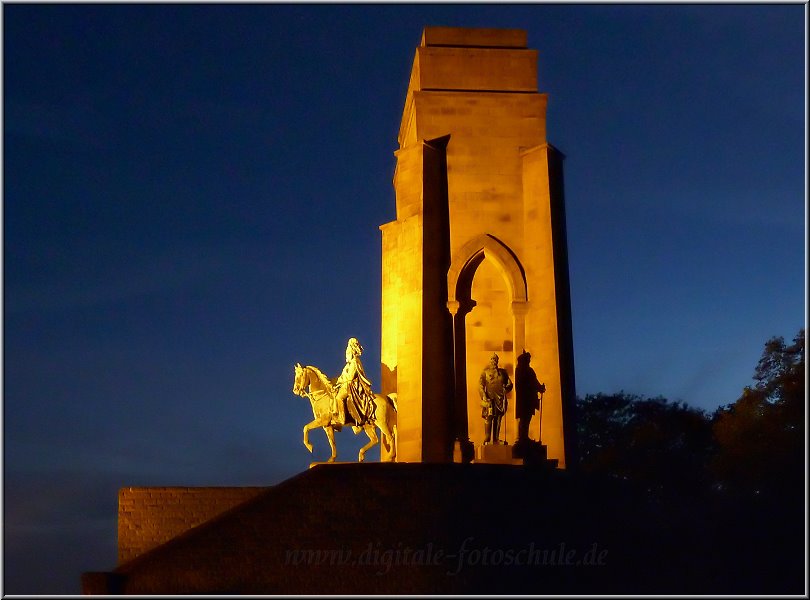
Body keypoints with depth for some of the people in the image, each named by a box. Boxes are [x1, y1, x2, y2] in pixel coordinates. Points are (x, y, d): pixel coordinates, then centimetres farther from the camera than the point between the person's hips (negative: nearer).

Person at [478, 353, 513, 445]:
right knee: (489, 419, -12)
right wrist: (484, 398, -10)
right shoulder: (485, 372, 8)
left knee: (498, 420, 2)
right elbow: (480, 386, 2)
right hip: (490, 399, -3)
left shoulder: (502, 372, 15)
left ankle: (495, 440, 5)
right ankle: (487, 440, -12)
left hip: (500, 399, 3)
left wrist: (506, 389, -4)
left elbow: (509, 383, 17)